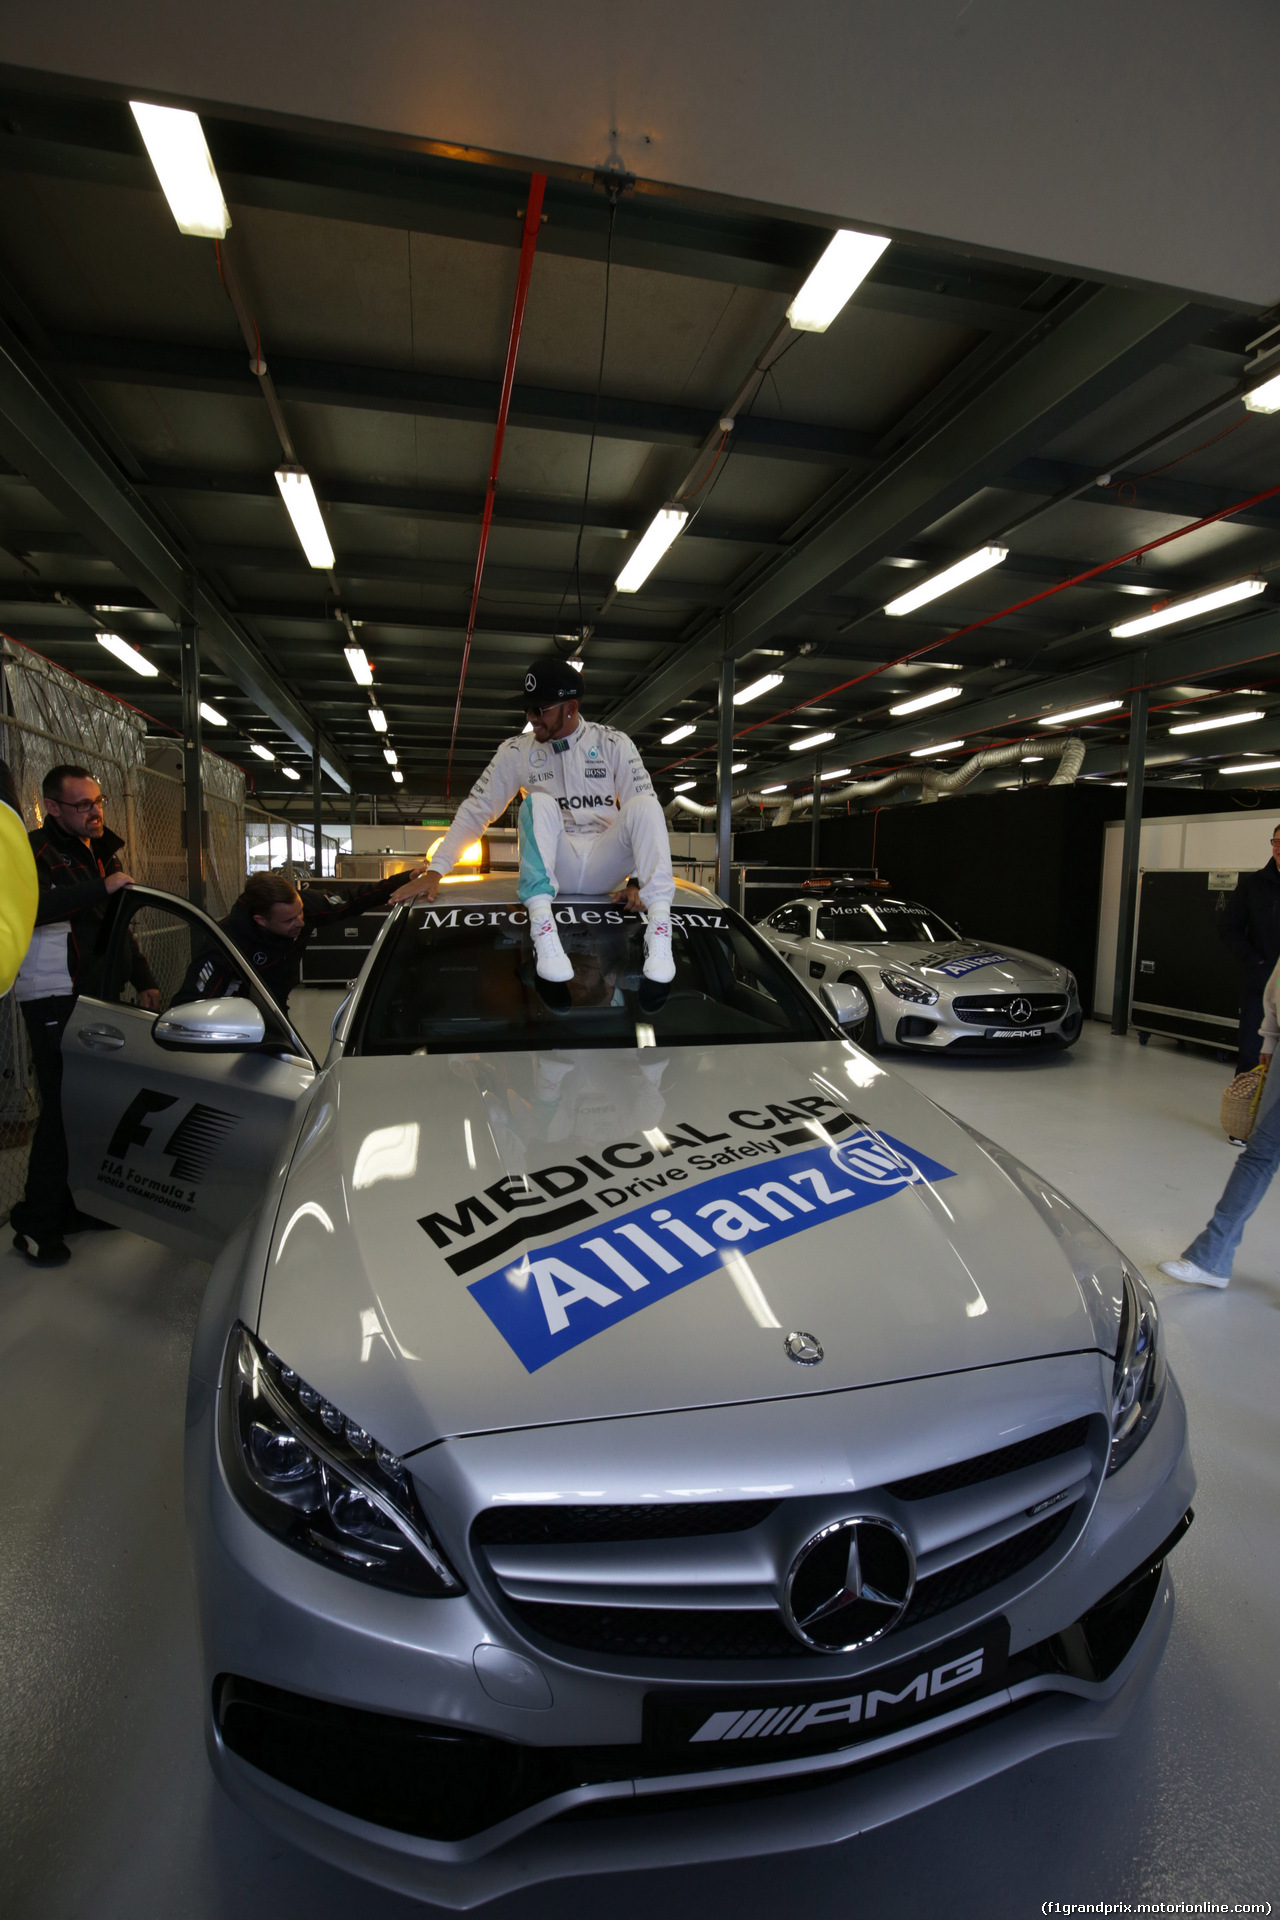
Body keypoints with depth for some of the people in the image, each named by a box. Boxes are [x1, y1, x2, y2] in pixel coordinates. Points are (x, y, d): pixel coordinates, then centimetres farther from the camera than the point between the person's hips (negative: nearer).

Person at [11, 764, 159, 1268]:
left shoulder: (101, 855, 18)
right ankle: (36, 1226, 5)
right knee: (63, 1109, -7)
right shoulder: (37, 851, -6)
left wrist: (144, 981, 17)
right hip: (54, 1003, -8)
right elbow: (28, 906, -27)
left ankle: (78, 1206, 23)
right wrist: (101, 888, -29)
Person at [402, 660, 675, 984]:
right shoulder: (517, 751, 6)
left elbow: (644, 813, -2)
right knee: (540, 803, -28)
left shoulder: (613, 744, 3)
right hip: (555, 868, 0)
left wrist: (639, 879, -13)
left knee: (644, 805, -26)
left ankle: (659, 929, -38)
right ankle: (542, 928, -42)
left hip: (603, 869, 0)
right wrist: (435, 871, -4)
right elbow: (475, 811, 5)